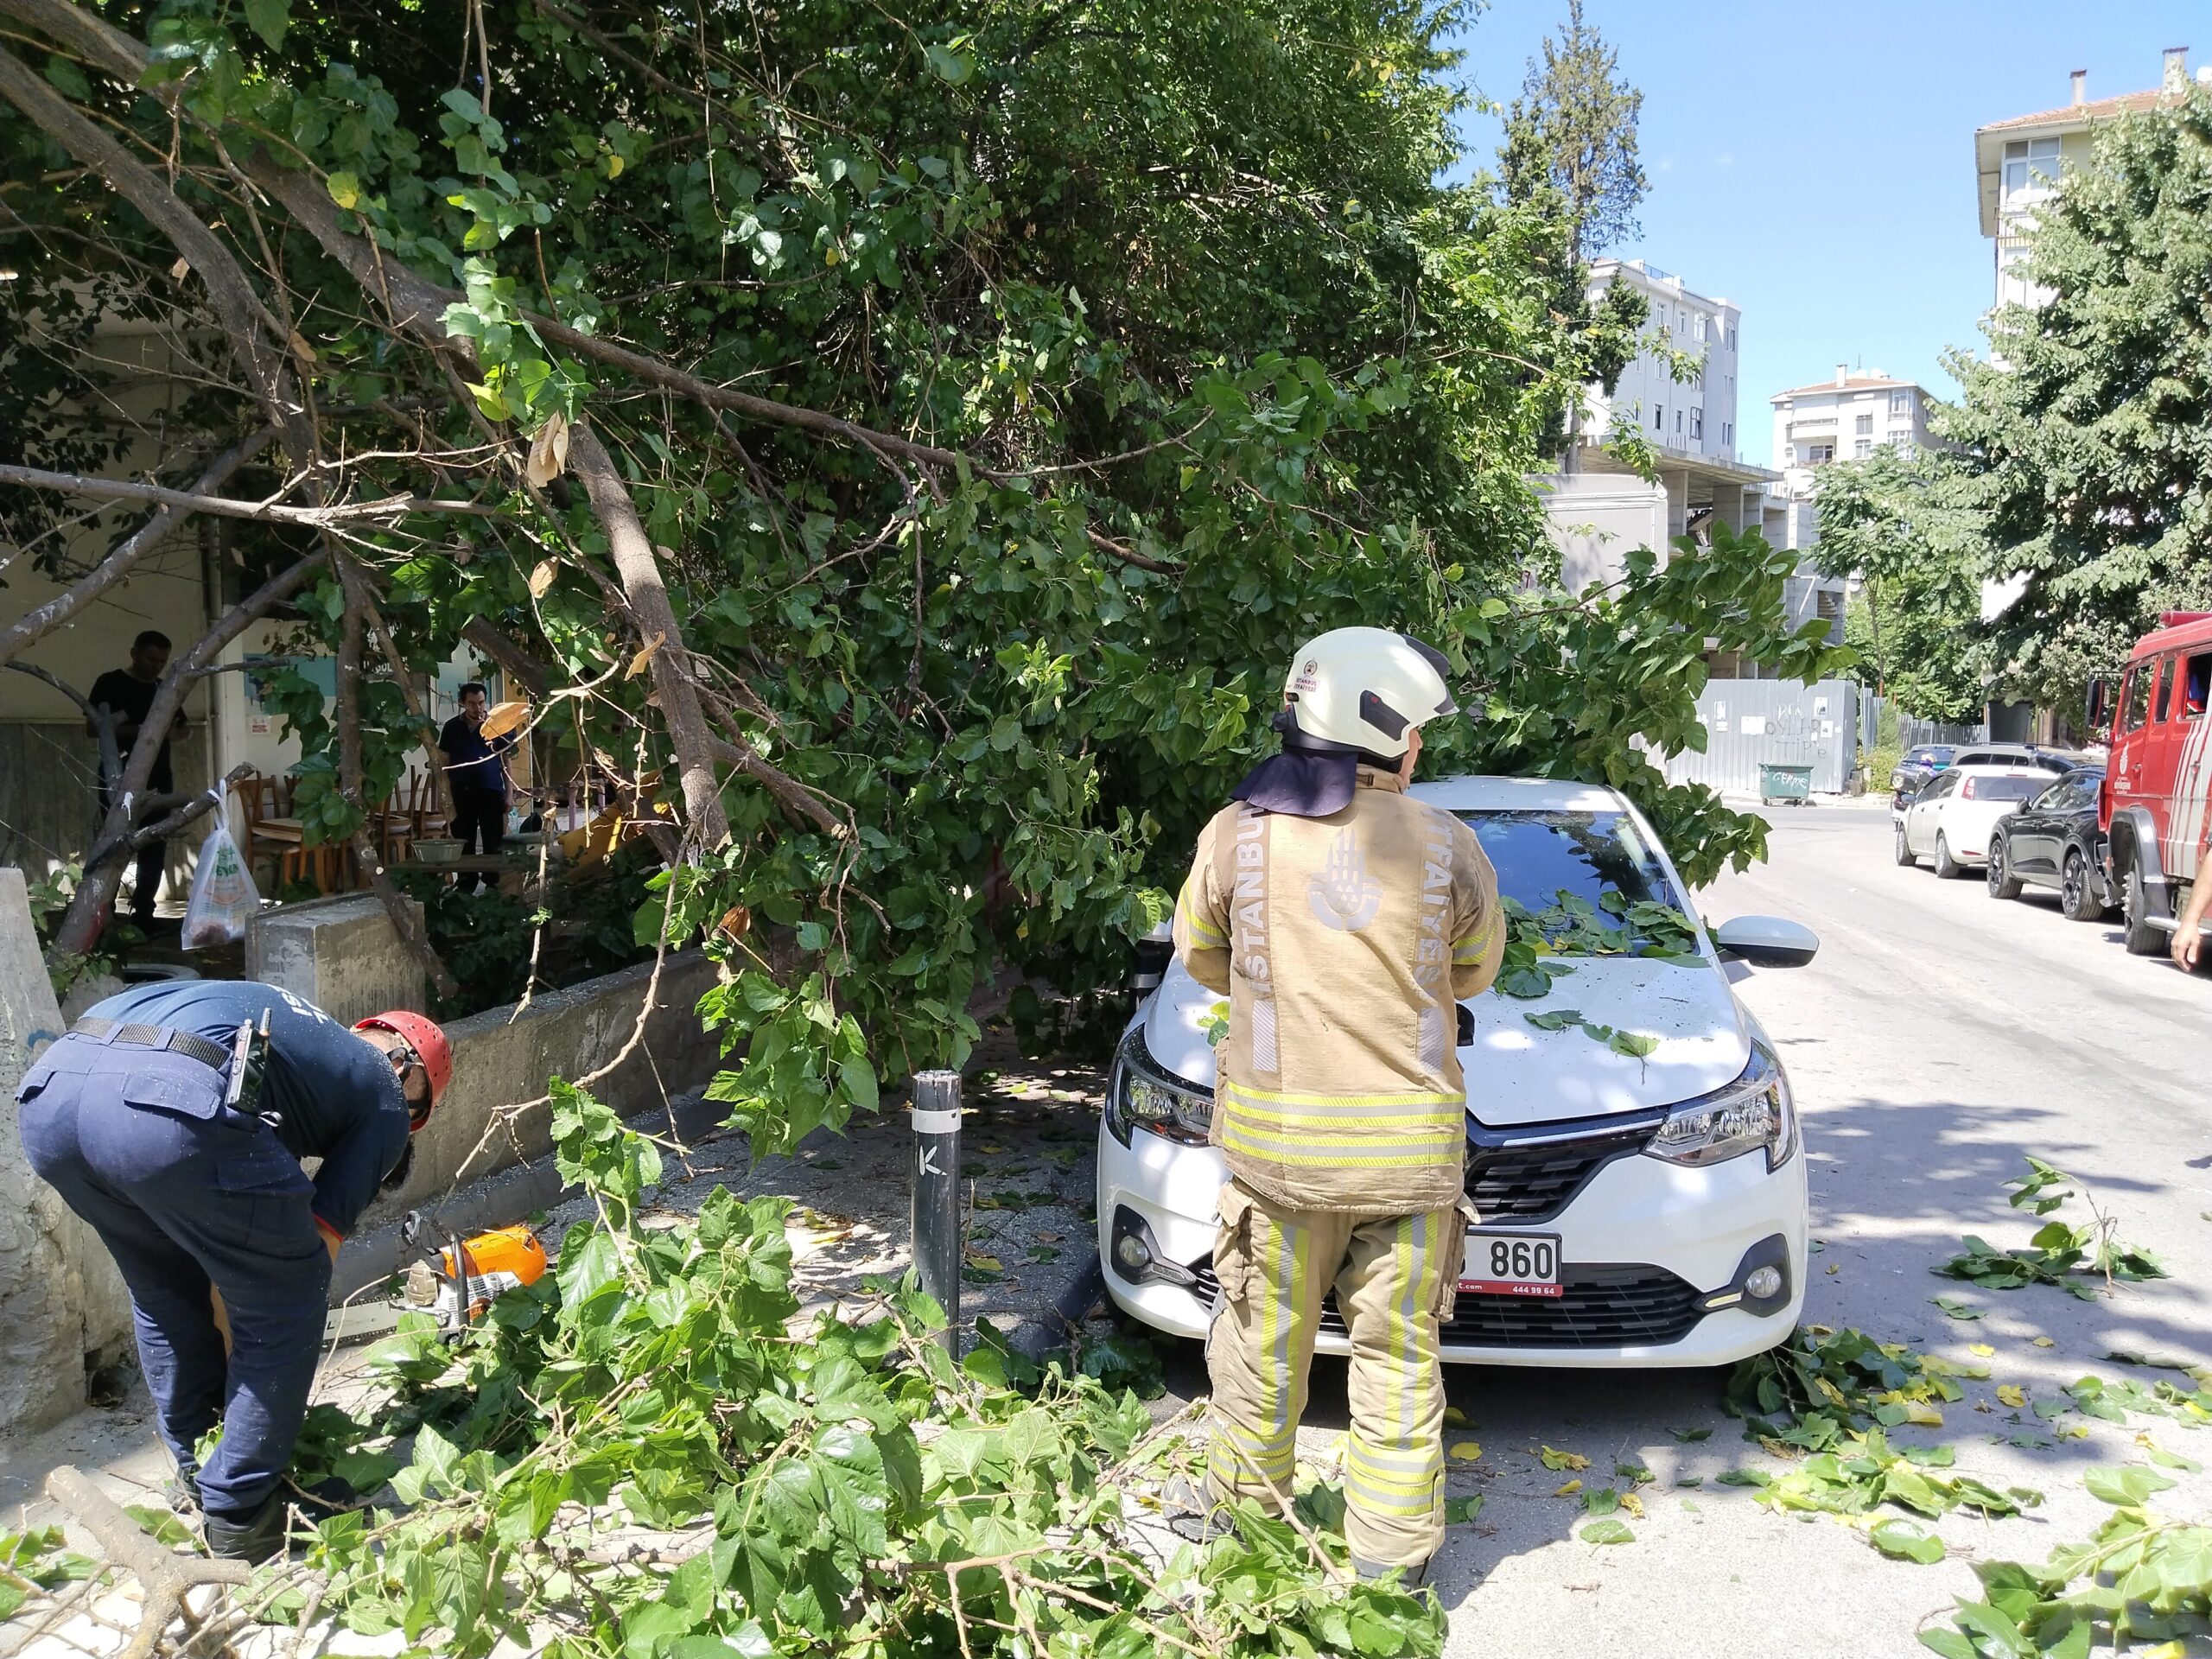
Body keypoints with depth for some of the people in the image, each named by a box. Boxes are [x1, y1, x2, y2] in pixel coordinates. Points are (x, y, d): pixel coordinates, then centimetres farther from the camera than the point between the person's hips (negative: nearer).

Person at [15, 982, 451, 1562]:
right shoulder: (386, 1099, 23)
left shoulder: (296, 1024, 40)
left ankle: (199, 1474, 43)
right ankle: (238, 1513, 24)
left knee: (164, 1288, 32)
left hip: (49, 1085, 7)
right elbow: (319, 1243, 18)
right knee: (285, 1303, 17)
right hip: (175, 1103, -7)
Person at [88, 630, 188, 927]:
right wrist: (137, 730, -20)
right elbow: (92, 729, -8)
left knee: (155, 852, 3)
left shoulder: (165, 689, 14)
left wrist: (170, 730, -3)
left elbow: (183, 730, 21)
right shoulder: (110, 683, -2)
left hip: (158, 782, 5)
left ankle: (143, 915, 10)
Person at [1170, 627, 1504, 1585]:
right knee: (1397, 1356, 12)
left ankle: (1243, 1518, 34)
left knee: (1263, 1346, 16)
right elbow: (1472, 973, 9)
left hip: (1274, 1137, 0)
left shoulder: (1235, 836, -7)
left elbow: (1203, 959, 9)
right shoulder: (1447, 848, -7)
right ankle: (1393, 1558, 23)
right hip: (1409, 1147, 0)